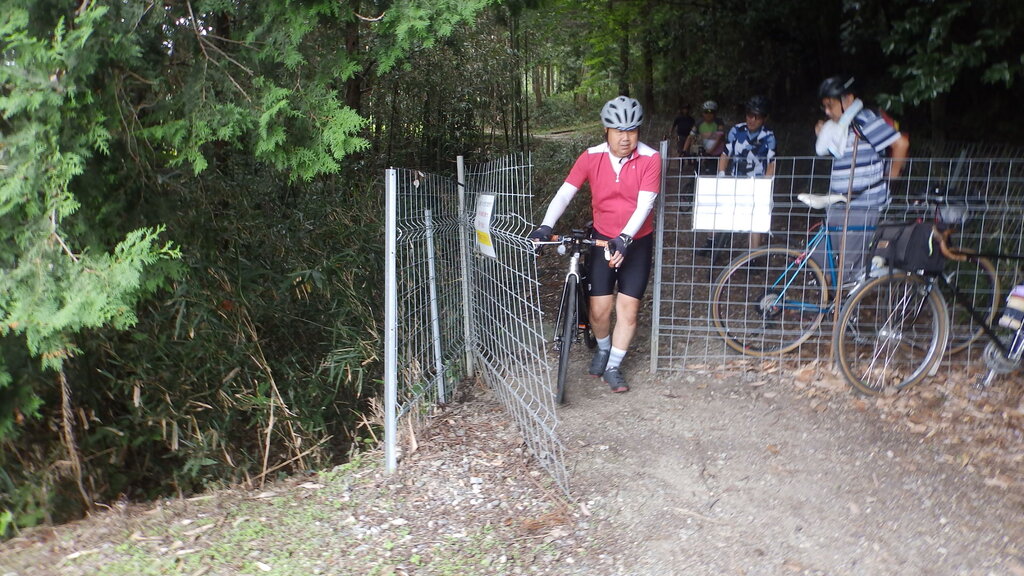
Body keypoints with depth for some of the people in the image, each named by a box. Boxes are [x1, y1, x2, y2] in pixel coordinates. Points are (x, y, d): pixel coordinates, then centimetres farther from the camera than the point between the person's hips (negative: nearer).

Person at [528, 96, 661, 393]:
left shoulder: (650, 159, -14)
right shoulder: (591, 157, -10)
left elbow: (644, 205, -22)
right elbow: (565, 192, -15)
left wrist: (625, 238, -36)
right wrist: (546, 226, -30)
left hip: (636, 242, -1)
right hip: (603, 239, 1)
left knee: (628, 308, -2)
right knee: (599, 308, -3)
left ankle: (613, 367, 18)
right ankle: (603, 348, 30)